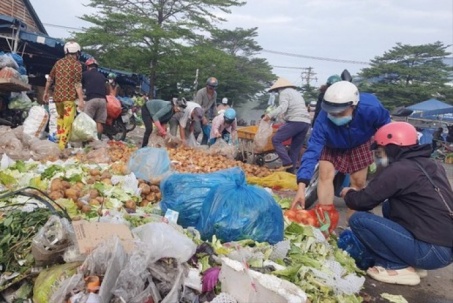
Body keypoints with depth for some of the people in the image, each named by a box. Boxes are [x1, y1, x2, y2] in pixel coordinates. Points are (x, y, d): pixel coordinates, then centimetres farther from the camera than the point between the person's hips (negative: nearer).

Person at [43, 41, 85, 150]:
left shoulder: (59, 62, 13)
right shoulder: (77, 64, -4)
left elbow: (50, 78, 18)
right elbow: (78, 84, -12)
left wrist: (46, 92, 29)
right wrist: (81, 100, -14)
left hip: (57, 96, 6)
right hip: (69, 97, -6)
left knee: (60, 117, 23)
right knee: (68, 122, -4)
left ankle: (59, 139, 20)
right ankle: (61, 146, -7)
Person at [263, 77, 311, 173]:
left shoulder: (284, 92, 4)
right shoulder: (296, 93, 31)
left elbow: (283, 107, -15)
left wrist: (270, 115, -21)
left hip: (295, 121, -9)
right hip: (306, 122, 9)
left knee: (276, 139, -4)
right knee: (296, 148, 11)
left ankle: (287, 163, -13)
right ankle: (291, 170, 12)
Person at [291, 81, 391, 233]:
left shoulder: (370, 108, -40)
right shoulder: (323, 119, -41)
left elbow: (385, 123, -16)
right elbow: (312, 150, -43)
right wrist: (301, 186, -51)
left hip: (359, 144, 1)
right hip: (333, 146, -1)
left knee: (359, 182, 2)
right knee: (325, 175, -18)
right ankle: (324, 218, -13)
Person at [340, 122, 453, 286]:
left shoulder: (398, 170, -15)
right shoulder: (432, 166, 10)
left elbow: (362, 202, -9)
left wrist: (348, 193, 13)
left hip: (430, 251, -9)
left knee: (358, 219, -8)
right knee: (389, 206, 23)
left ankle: (398, 267, 0)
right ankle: (410, 261, 16)